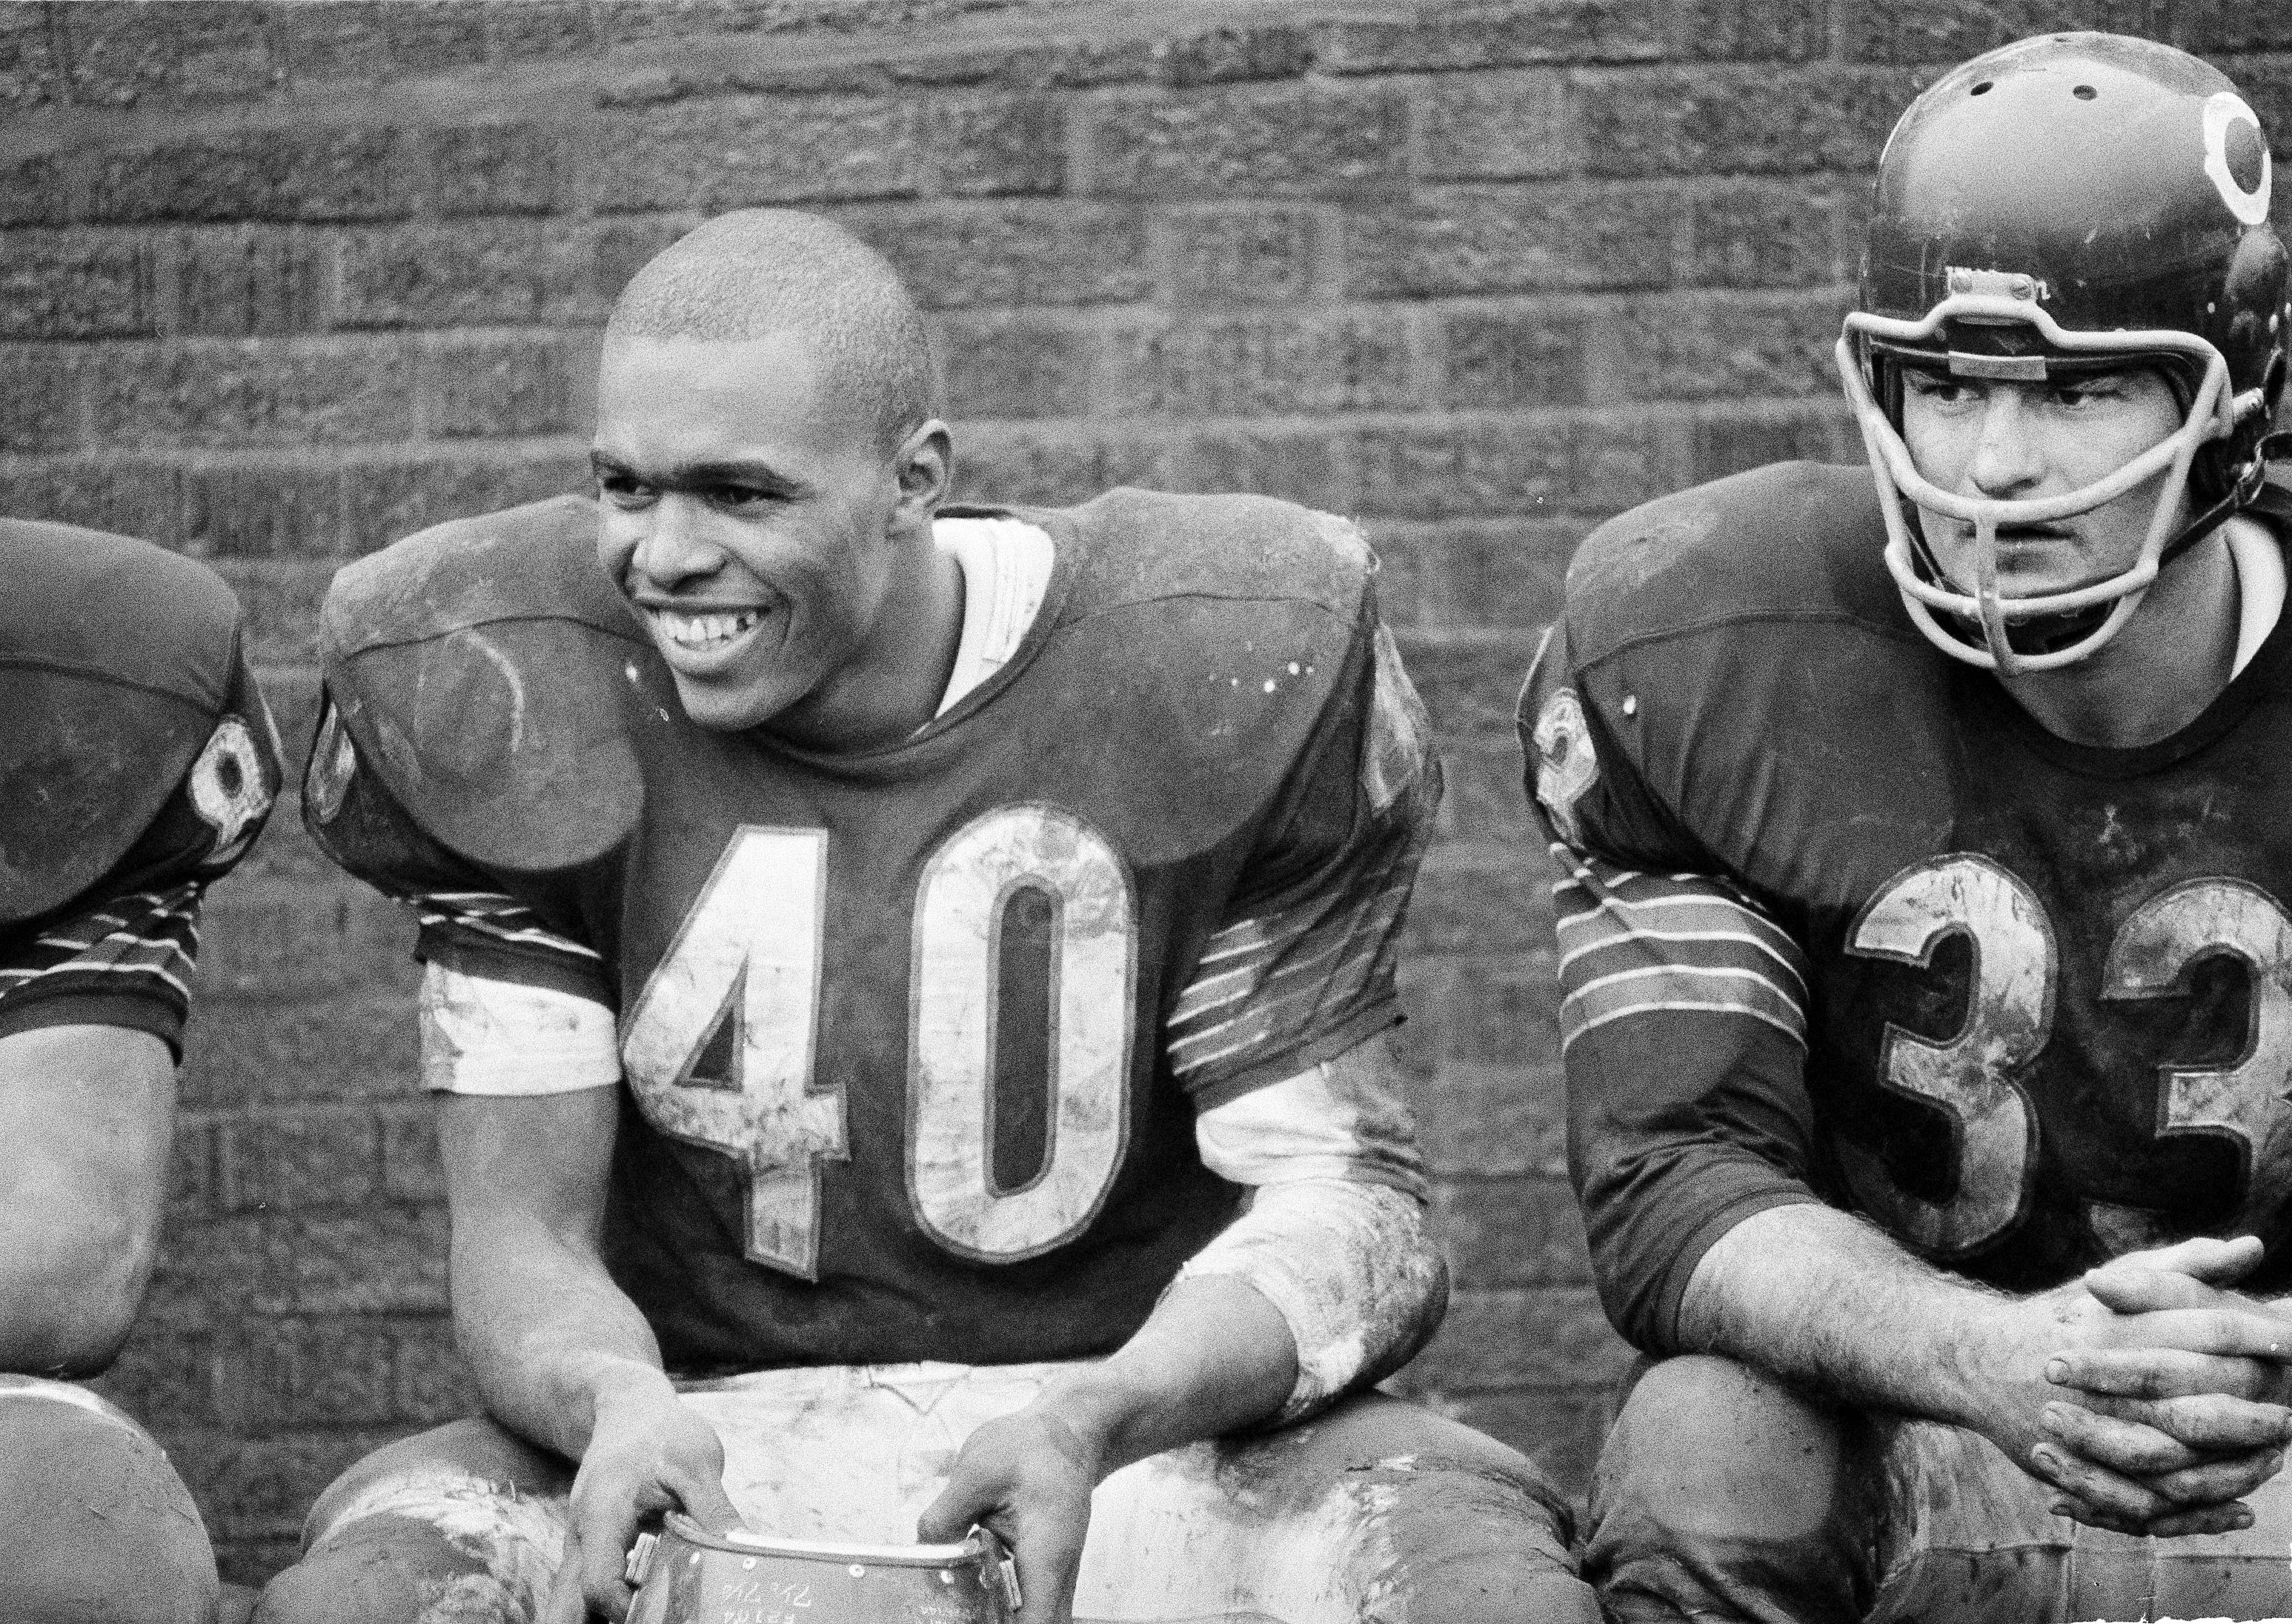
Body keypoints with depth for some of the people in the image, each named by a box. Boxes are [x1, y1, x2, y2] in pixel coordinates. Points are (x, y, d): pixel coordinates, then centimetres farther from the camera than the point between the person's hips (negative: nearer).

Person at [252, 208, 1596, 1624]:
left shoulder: (1219, 674, -8)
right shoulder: (529, 704, -4)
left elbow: (1331, 1187, -7)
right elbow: (525, 1230, -3)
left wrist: (1094, 1424, -26)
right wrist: (616, 1401, -27)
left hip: (1138, 1417, 0)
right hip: (718, 1440, 0)